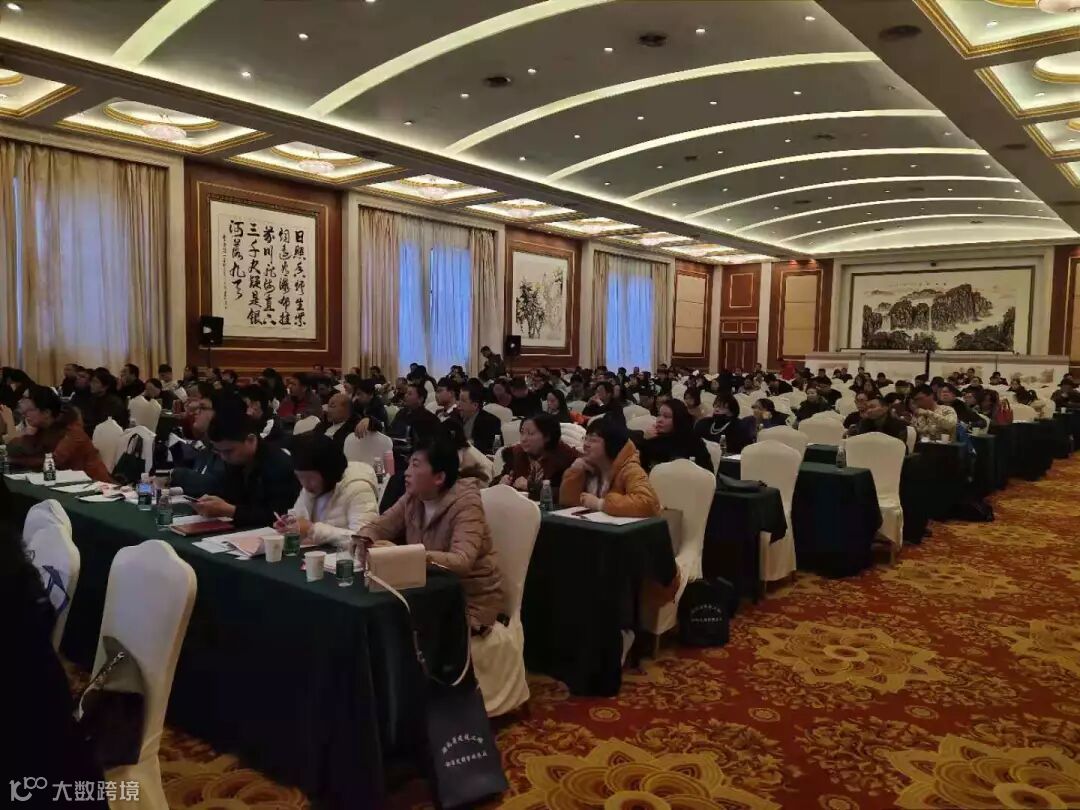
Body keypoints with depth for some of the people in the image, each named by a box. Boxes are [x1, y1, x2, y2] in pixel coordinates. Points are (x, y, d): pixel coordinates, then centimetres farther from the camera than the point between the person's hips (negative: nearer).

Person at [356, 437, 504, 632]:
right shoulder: (412, 498, -1)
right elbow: (378, 526, 6)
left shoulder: (465, 504, -21)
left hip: (471, 600, -6)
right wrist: (362, 541, -19)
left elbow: (461, 562, -33)